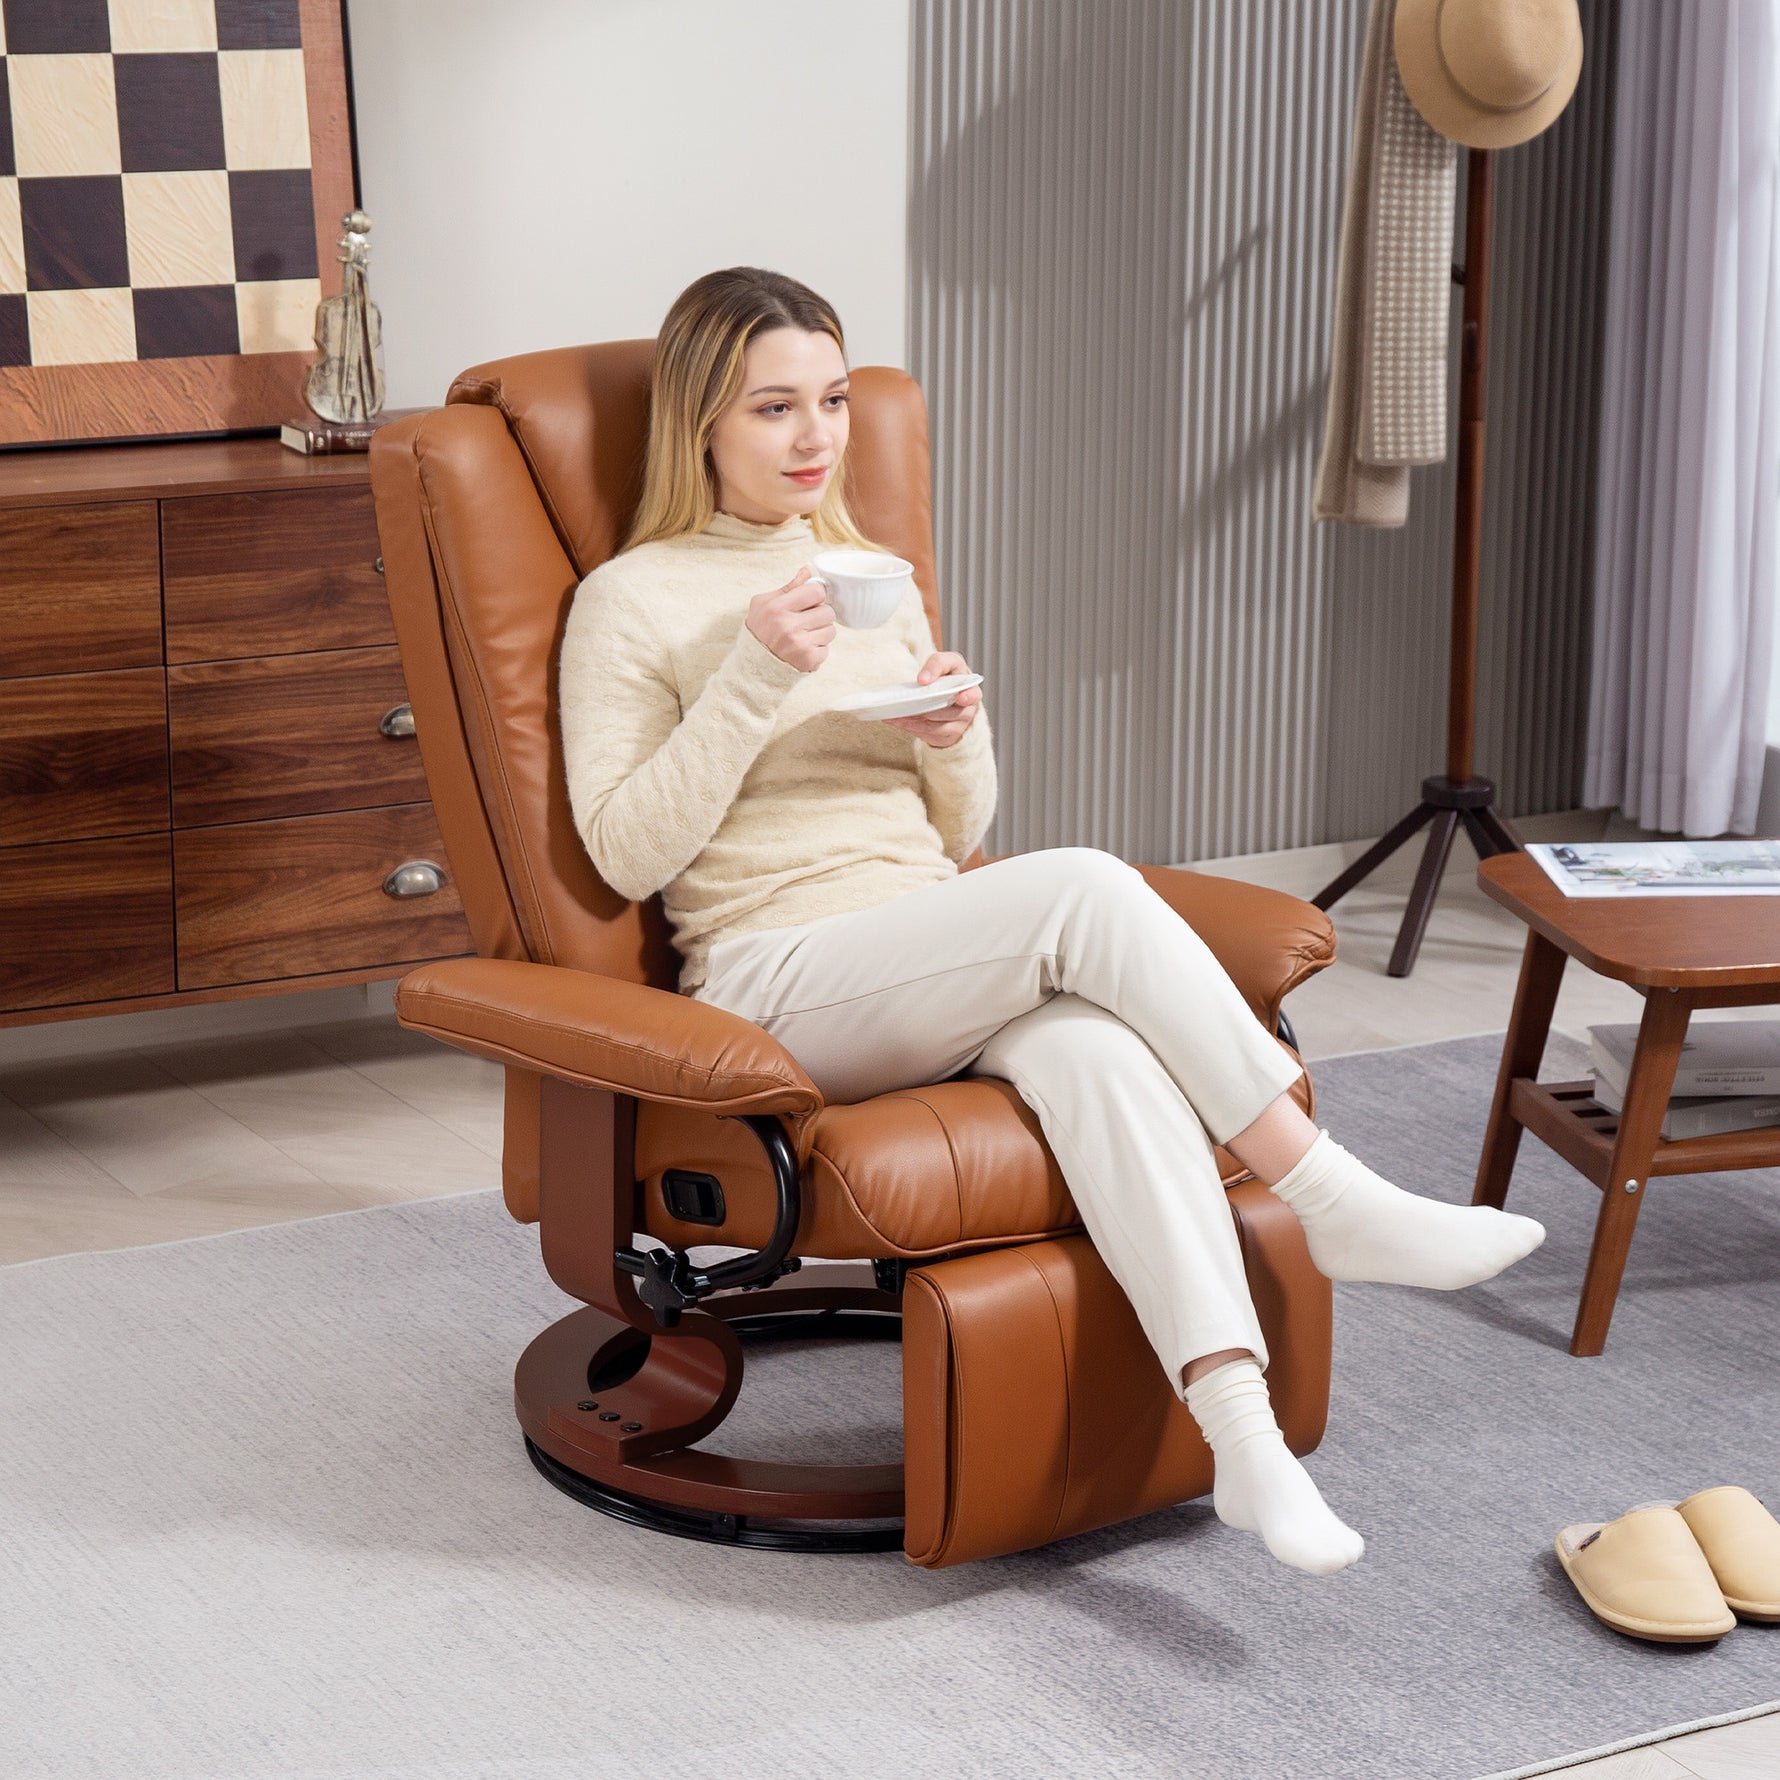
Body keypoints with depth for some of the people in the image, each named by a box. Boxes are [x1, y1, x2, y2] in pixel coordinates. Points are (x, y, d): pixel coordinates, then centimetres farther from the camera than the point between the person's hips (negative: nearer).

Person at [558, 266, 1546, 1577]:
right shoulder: (631, 602, 4)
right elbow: (626, 854, -6)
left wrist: (956, 737, -1)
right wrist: (751, 678, -15)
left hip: (947, 969, 5)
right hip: (777, 987, -5)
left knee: (1094, 1044, -33)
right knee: (1084, 889, -32)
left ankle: (1243, 1430, -44)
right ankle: (1339, 1204, -26)